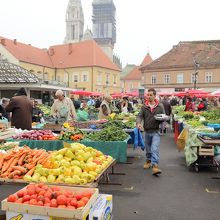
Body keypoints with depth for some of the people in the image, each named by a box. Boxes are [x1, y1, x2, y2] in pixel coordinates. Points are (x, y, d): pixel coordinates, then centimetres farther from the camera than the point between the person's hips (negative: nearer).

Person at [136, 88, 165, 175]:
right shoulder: (144, 107, 2)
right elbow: (140, 116, -1)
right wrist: (138, 122, -21)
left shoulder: (160, 106, 0)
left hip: (156, 131, -3)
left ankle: (155, 166, -14)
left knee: (155, 149, -13)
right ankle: (148, 161, 38)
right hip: (147, 131, 3)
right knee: (148, 149, 16)